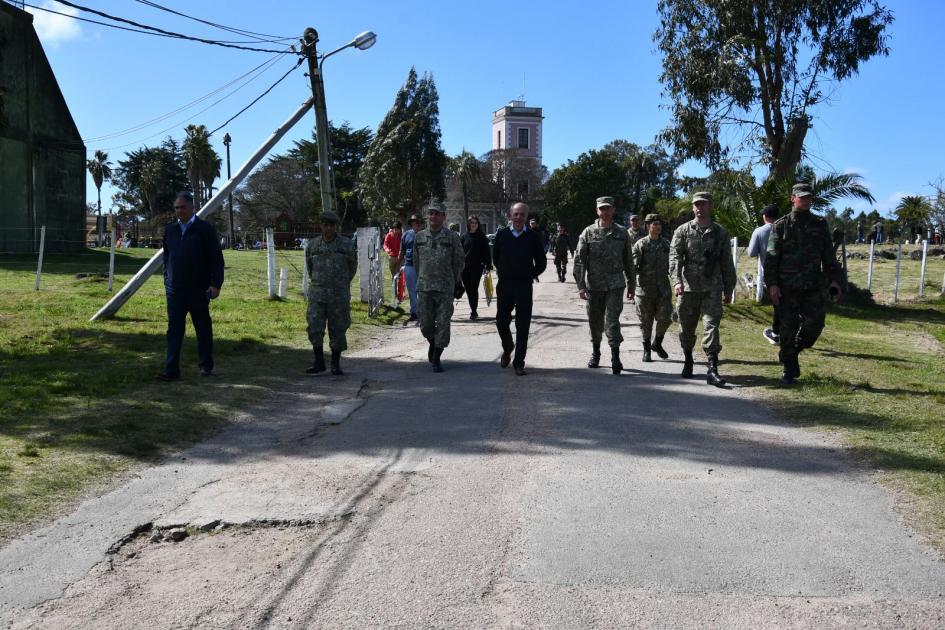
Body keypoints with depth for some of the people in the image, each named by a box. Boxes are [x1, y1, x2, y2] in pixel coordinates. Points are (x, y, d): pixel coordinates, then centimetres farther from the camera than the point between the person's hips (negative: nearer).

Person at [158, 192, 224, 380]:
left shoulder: (205, 229, -5)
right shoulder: (170, 229, 9)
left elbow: (216, 258, -7)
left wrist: (215, 284, -13)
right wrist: (167, 279, 14)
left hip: (198, 289, -3)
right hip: (174, 289, 3)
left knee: (203, 329, 8)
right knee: (174, 329, -1)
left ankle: (206, 365, 21)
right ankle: (172, 369, -1)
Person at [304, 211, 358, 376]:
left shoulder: (347, 244, -3)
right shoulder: (312, 245, 3)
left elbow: (352, 267, 11)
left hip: (339, 294, -1)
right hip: (317, 293, 2)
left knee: (338, 329, 3)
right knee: (314, 327, -6)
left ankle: (336, 364, 15)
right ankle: (319, 362, 6)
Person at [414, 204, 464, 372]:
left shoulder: (452, 237, -1)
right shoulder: (419, 237, 7)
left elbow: (459, 262, 6)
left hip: (445, 288, -2)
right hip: (424, 287, 2)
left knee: (443, 324, -2)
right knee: (425, 324, 3)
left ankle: (436, 359, 9)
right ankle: (432, 343, 36)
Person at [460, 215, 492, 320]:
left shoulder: (482, 237, 3)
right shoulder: (464, 237, 7)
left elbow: (486, 252, 4)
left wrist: (488, 265, -1)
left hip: (477, 267, -2)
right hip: (465, 267, 3)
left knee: (474, 288, -7)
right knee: (468, 289, 7)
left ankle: (474, 311, -3)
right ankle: (473, 310, 20)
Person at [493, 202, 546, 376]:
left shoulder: (533, 236, -1)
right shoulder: (501, 234, 1)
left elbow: (541, 262, 7)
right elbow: (495, 257, 13)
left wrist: (531, 275, 5)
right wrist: (503, 272, 12)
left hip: (524, 286, -1)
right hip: (504, 285, 1)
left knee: (522, 326, -1)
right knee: (501, 322, 6)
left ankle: (519, 362, 7)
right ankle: (507, 349, 35)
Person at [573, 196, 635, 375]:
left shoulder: (622, 233, 6)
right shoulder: (588, 232, 1)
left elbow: (628, 262, 12)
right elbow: (579, 260, -2)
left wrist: (631, 285, 12)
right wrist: (580, 285, -10)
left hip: (615, 286, -1)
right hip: (594, 286, 1)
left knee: (612, 320, -11)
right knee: (595, 321, 11)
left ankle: (615, 357, -8)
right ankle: (595, 352, 30)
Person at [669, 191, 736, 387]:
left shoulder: (720, 233, 10)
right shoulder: (683, 231, 6)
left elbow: (727, 263, 13)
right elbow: (674, 256, -5)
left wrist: (729, 289, 11)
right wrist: (677, 280, -20)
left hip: (712, 289, 0)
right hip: (688, 288, 0)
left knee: (711, 327, -11)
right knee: (687, 328, 10)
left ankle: (712, 370, -12)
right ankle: (687, 361, 31)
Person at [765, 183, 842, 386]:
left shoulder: (820, 224, 11)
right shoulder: (781, 225, 3)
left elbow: (828, 255, 13)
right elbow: (771, 257, -1)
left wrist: (833, 279, 2)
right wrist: (772, 284, -10)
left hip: (813, 286, 2)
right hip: (787, 287, -2)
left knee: (815, 324, -4)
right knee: (788, 329, 1)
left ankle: (791, 353, 21)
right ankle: (789, 369, 12)